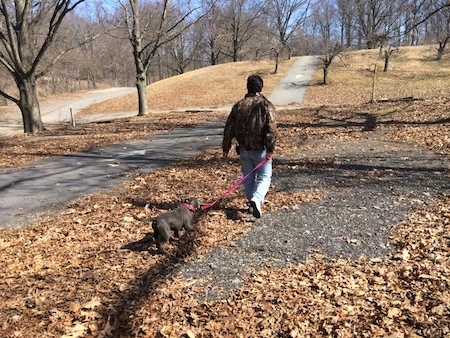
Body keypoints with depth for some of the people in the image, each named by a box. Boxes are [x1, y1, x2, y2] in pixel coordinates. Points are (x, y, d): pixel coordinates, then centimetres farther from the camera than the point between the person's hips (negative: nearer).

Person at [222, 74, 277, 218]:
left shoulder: (238, 105, 2)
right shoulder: (266, 105, -9)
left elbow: (229, 128, 4)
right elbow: (272, 129, -17)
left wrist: (226, 147, 12)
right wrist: (270, 149, -16)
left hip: (244, 149, 3)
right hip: (261, 150, -3)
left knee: (248, 177, 17)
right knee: (264, 176, 5)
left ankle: (251, 204, 25)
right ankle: (256, 198, -19)